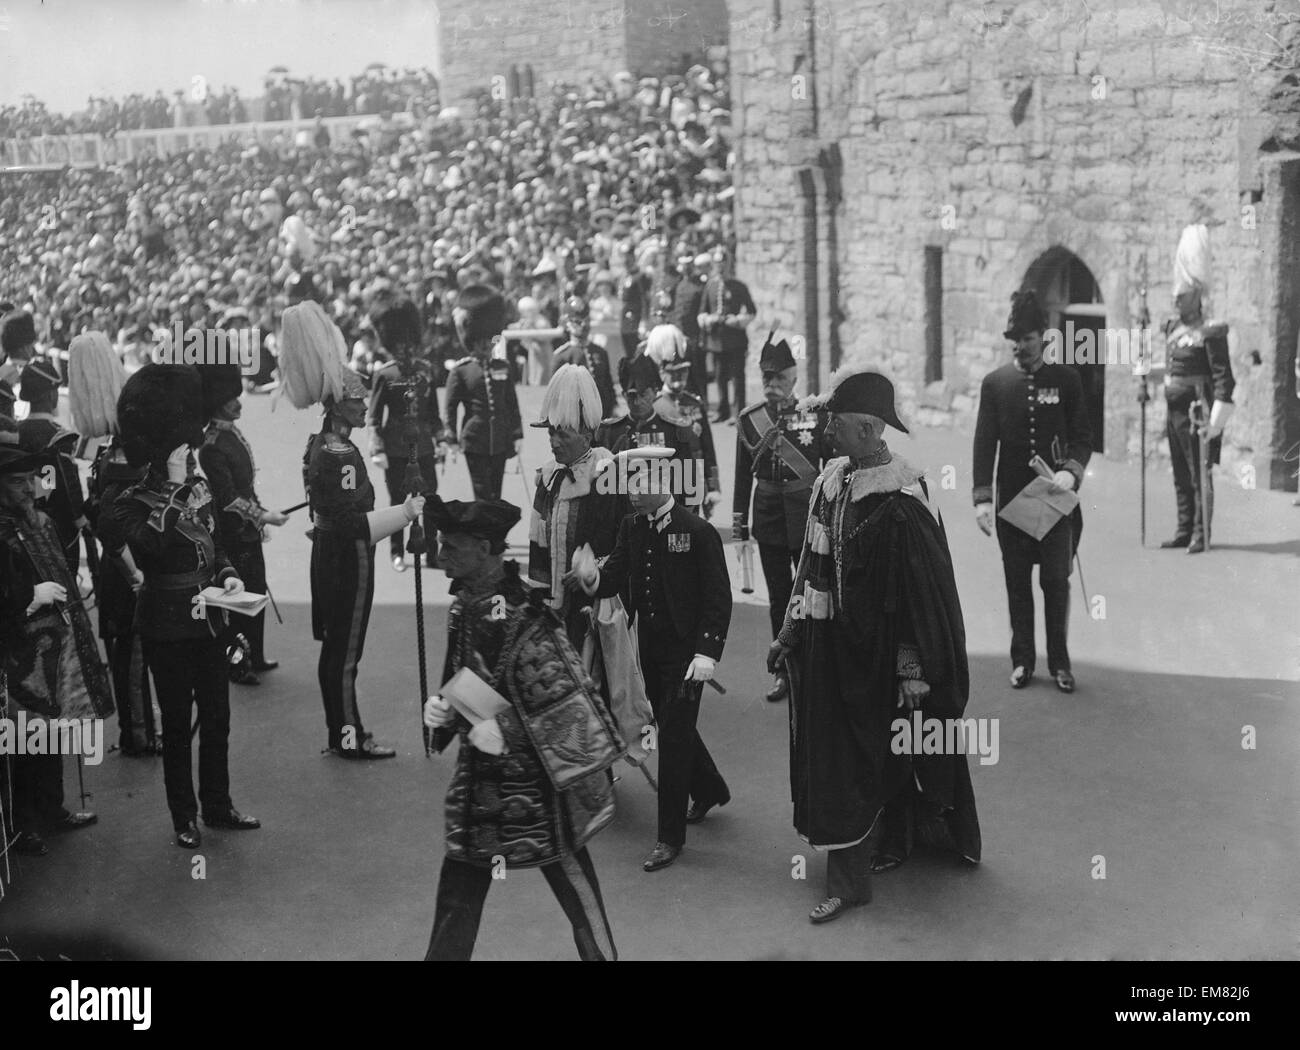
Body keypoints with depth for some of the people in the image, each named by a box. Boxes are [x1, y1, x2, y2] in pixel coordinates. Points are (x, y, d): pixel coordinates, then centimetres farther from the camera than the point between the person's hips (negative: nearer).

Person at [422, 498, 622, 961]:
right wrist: (444, 709, -2)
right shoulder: (465, 606, 1)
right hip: (479, 782, 8)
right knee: (455, 904, 13)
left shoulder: (521, 620, -24)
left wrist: (506, 731, -25)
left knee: (581, 901, 8)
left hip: (537, 792, -8)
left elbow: (575, 711, -25)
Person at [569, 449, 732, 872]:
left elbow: (718, 598, -14)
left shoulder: (698, 532, -15)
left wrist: (707, 653, -20)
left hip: (685, 649, -6)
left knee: (673, 735, -5)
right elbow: (615, 577, -2)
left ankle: (671, 837, 5)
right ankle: (709, 790, 46)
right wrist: (591, 578, -25)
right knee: (671, 726, 20)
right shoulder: (631, 528, 3)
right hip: (649, 645, 7)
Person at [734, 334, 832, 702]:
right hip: (769, 520, 3)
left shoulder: (816, 414, -5)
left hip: (808, 517, -3)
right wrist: (739, 522, 7)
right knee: (778, 597, 11)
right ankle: (785, 670, 21)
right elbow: (743, 473, 7)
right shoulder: (749, 419, 2)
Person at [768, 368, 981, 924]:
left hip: (868, 655, -8)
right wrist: (790, 632, 12)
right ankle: (892, 845, 35)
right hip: (823, 645, 8)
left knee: (852, 767, -1)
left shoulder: (898, 504, -21)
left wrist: (913, 674, -17)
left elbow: (921, 595, -19)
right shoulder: (832, 479, 3)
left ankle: (847, 880, 11)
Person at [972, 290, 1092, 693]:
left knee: (1056, 580, 0)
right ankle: (1022, 660, 15)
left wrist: (1071, 471, -17)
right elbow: (984, 443, 0)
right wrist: (982, 497, -7)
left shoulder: (1066, 379, 2)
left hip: (1056, 496, -1)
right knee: (1017, 582, 6)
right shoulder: (995, 382, 3)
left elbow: (1082, 435, 3)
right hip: (1011, 498, 1)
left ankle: (1059, 663, 11)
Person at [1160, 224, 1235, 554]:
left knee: (1199, 474, -3)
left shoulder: (1210, 332, -11)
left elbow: (1224, 378, -15)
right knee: (1180, 475, 12)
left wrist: (1214, 417, -21)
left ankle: (1200, 534, 1)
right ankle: (1185, 530, 20)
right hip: (1174, 409, 8)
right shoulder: (1172, 327, 12)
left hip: (1195, 410, -8)